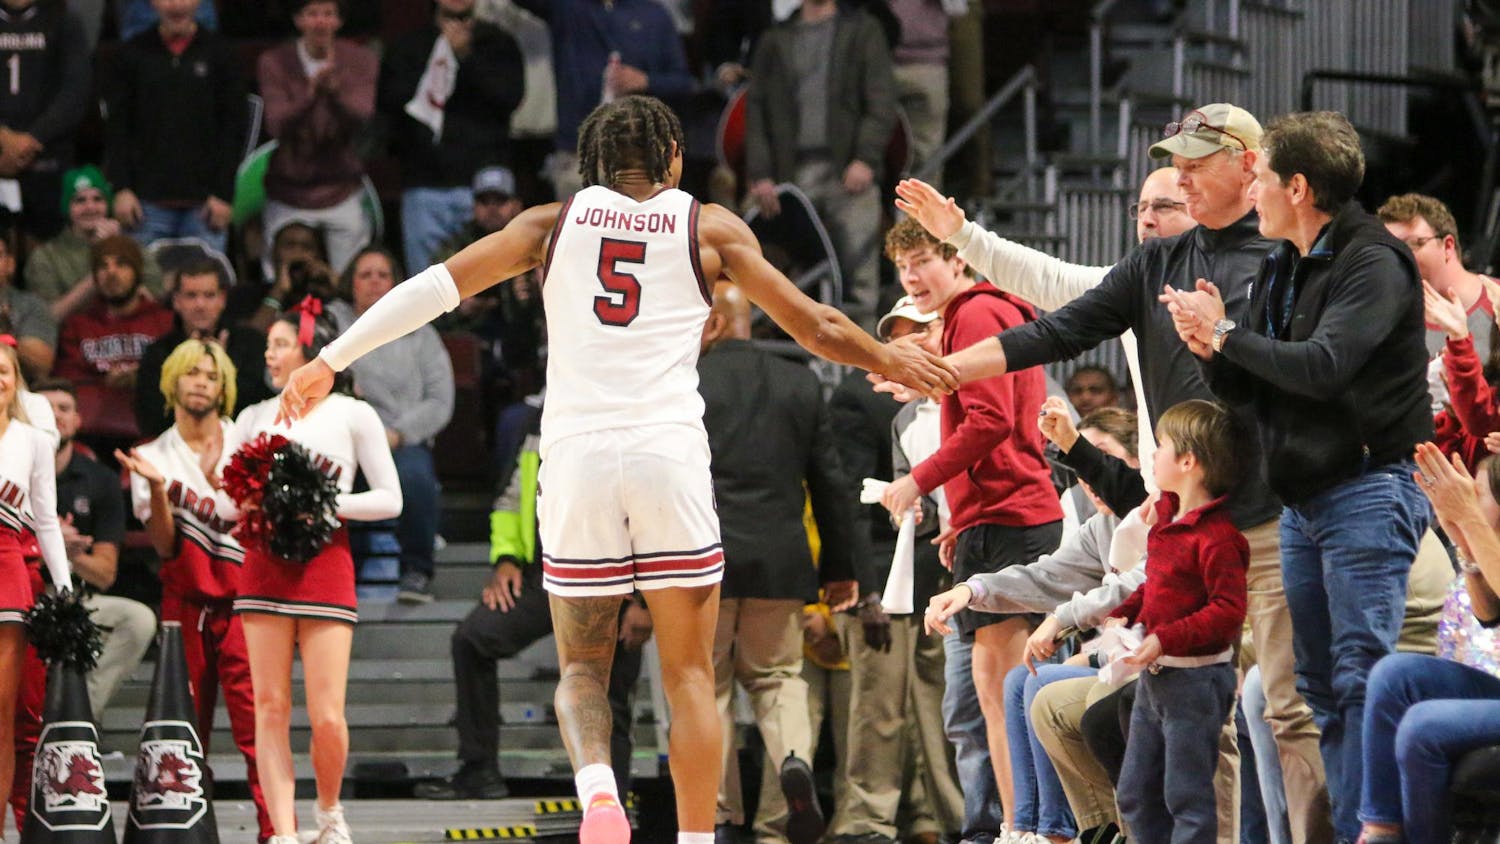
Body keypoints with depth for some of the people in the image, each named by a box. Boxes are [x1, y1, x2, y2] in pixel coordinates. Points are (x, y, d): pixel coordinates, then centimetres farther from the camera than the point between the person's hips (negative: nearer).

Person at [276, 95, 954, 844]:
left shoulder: (552, 223, 12)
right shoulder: (710, 229, 9)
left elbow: (437, 286, 7)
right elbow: (814, 326, 13)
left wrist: (331, 361, 13)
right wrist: (892, 362, 31)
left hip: (576, 457, 1)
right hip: (670, 452, -1)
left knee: (582, 665, 12)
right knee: (689, 674, 7)